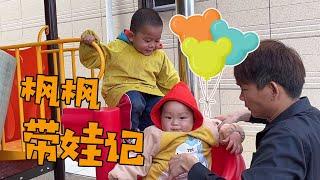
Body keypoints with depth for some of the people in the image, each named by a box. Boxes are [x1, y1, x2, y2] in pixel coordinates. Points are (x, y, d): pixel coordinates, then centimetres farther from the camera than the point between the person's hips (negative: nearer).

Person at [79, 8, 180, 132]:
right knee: (134, 102, -37)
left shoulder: (160, 56, 12)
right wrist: (88, 45, -14)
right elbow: (91, 59, 3)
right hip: (122, 88, -4)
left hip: (150, 91, 5)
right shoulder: (117, 48, 0)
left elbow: (170, 80, 21)